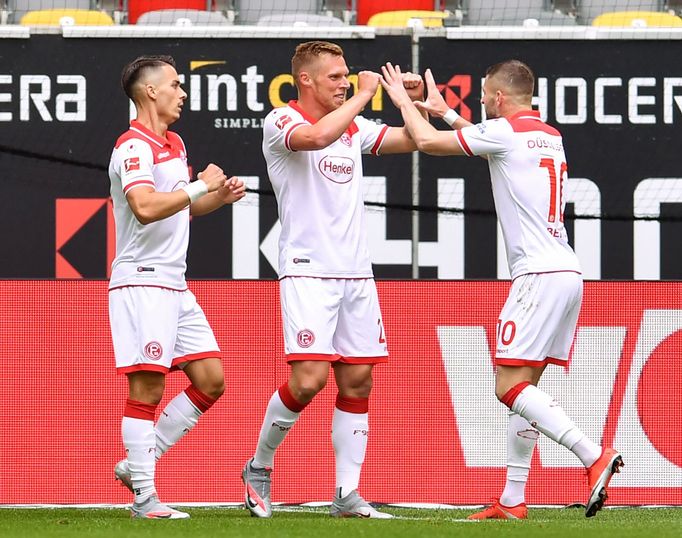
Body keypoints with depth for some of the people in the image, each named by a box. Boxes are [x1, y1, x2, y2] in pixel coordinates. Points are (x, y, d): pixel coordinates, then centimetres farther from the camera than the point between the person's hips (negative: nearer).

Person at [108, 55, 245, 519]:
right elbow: (145, 207, -29)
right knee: (147, 388, -8)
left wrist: (219, 196, 12)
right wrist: (201, 185, -21)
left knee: (211, 380, 7)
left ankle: (138, 463, 14)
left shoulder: (175, 145, 18)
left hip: (175, 284, 9)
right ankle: (144, 497, -5)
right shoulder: (134, 147, -13)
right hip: (142, 281, -9)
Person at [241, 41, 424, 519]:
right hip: (308, 270, -7)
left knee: (358, 380, 2)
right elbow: (317, 136, -27)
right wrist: (364, 94, -18)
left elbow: (411, 140, 23)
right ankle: (260, 467, 7)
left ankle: (348, 495, 6)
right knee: (309, 378, -15)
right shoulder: (282, 121, -6)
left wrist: (414, 102, 5)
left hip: (356, 272, 7)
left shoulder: (355, 126, 14)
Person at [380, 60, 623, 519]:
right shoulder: (550, 137, 19)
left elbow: (427, 140, 0)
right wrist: (445, 112, 46)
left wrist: (404, 102, 17)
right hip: (568, 274, 9)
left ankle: (595, 456, -23)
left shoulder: (505, 131, -6)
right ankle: (513, 500, 10)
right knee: (522, 387, 11)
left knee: (511, 386, -10)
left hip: (540, 274, -9)